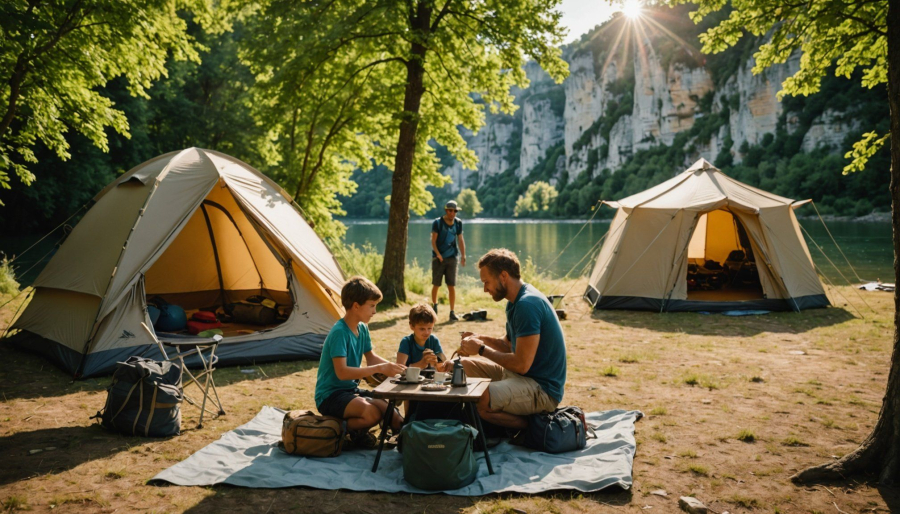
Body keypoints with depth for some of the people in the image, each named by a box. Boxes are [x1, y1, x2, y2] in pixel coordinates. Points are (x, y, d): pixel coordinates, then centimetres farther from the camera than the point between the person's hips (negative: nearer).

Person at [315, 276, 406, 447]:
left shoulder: (362, 329, 4)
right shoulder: (339, 332, -22)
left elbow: (371, 357, 18)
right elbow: (342, 372, -30)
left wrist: (392, 367, 0)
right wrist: (379, 368, -33)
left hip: (351, 390, 8)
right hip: (330, 395, -8)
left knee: (391, 413, -5)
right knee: (372, 413, -31)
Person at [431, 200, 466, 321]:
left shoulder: (458, 223, 6)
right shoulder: (437, 223, -6)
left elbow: (460, 240, 10)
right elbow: (433, 240, -8)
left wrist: (463, 255, 2)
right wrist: (438, 254, -21)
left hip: (452, 258, 2)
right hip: (438, 258, -2)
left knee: (452, 286, -3)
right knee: (436, 285, 6)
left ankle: (452, 312, 1)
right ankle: (434, 305, 32)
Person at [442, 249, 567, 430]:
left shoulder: (527, 305, -22)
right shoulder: (516, 302, 11)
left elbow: (522, 364, -25)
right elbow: (508, 345, 20)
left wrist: (482, 350, -13)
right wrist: (480, 339, 2)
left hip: (543, 390, -11)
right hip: (520, 376, 11)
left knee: (478, 400, -32)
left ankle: (533, 426, -7)